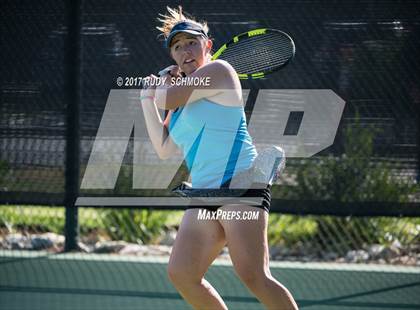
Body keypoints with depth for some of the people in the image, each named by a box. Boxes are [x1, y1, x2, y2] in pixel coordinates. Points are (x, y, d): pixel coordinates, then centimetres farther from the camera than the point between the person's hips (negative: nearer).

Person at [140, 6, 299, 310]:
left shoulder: (218, 71, -3)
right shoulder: (183, 100, 23)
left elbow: (167, 99, -8)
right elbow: (164, 148, 22)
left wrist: (164, 84, 14)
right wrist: (148, 100, 18)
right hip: (204, 195, 9)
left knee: (253, 276, -20)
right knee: (181, 273, -3)